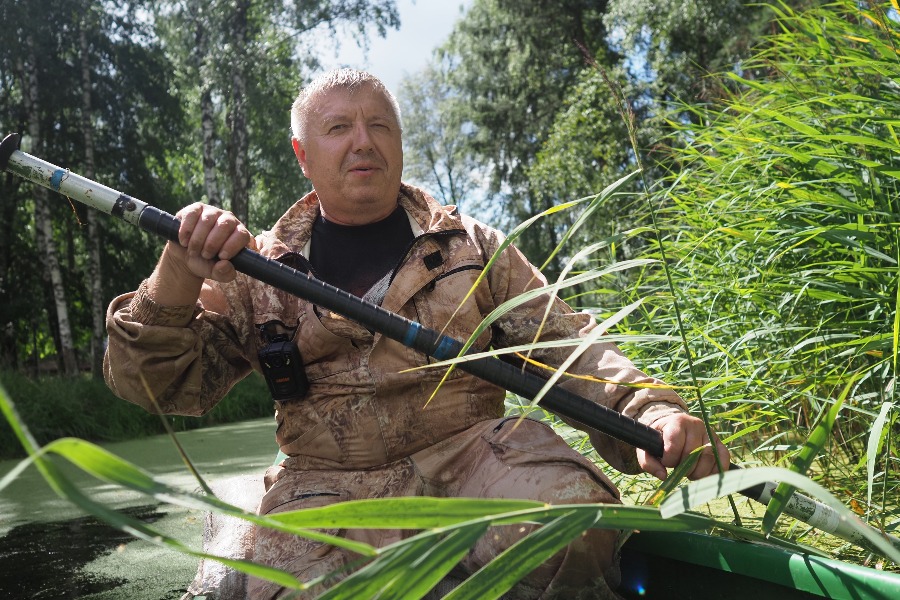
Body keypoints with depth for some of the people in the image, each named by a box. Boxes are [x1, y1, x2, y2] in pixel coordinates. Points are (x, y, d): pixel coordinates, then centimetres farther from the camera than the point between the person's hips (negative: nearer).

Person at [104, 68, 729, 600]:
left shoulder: (473, 245, 12)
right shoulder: (254, 272, 11)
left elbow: (567, 344, 6)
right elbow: (153, 383, 7)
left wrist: (649, 411, -13)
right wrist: (179, 279, -13)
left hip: (467, 452, 1)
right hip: (326, 484, 0)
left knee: (571, 515, -29)